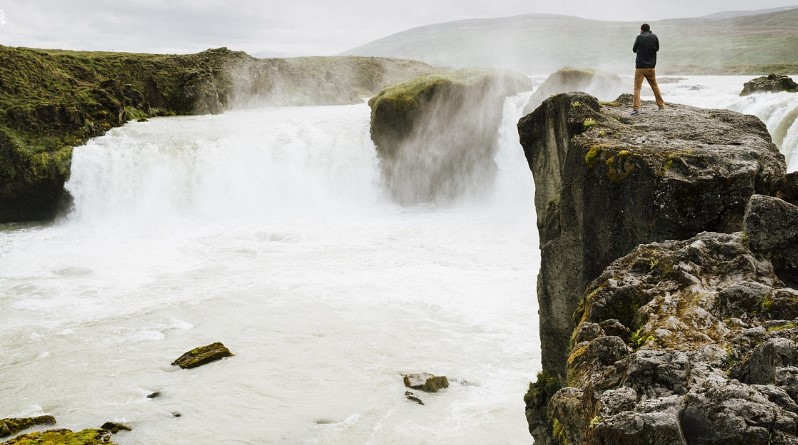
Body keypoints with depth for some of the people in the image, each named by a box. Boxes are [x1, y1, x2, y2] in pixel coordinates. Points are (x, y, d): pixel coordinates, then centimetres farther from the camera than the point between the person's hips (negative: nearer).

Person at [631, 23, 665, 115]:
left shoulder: (639, 38, -9)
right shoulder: (654, 37, -1)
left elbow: (634, 49, 3)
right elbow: (657, 48, 13)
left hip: (640, 67, -3)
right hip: (651, 67, 4)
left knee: (637, 87, -4)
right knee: (655, 86, 19)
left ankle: (636, 107, -16)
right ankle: (661, 104, 26)